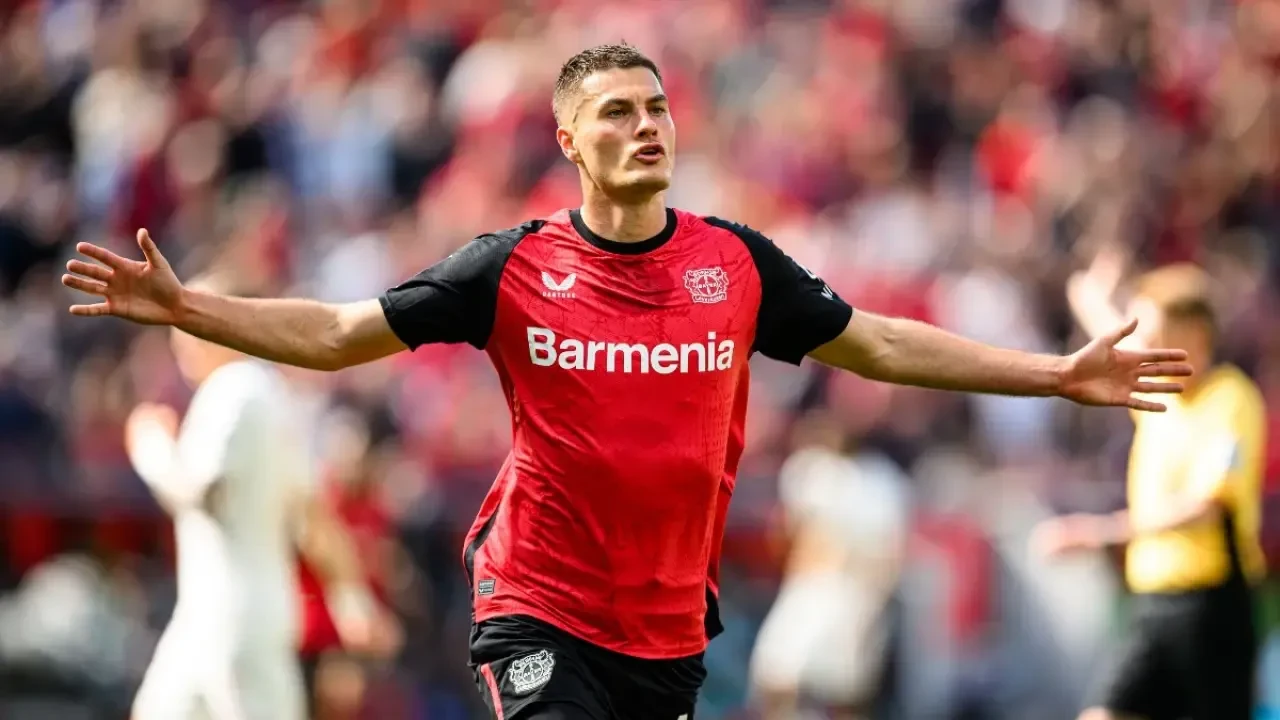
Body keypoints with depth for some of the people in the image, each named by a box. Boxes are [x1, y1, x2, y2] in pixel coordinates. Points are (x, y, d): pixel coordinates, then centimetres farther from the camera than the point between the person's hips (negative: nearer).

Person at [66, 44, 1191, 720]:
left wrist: (1057, 375, 11)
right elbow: (336, 334, -2)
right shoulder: (516, 268, -5)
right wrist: (181, 306, -13)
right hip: (541, 609, -4)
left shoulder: (739, 262, 2)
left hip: (673, 624, 4)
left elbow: (877, 345, 12)